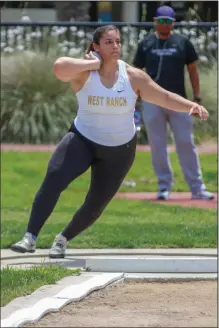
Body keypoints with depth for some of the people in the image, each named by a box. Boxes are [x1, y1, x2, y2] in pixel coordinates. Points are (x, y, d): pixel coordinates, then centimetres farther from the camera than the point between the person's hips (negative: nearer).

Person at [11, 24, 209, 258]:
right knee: (52, 181, -26)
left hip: (119, 150, 2)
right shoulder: (83, 72, -17)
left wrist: (192, 106, -19)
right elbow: (59, 68, -39)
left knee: (95, 206, 5)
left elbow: (166, 98, -5)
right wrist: (94, 64, -32)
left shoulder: (133, 77, -11)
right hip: (83, 140, -2)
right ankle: (30, 238, -25)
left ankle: (63, 239, 32)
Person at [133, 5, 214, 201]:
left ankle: (197, 187, 1)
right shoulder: (146, 44, 6)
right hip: (152, 102, 0)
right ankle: (164, 186, 10)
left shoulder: (182, 42, 6)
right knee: (157, 145, 1)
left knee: (186, 143, -1)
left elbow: (192, 69, 9)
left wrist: (197, 97, 2)